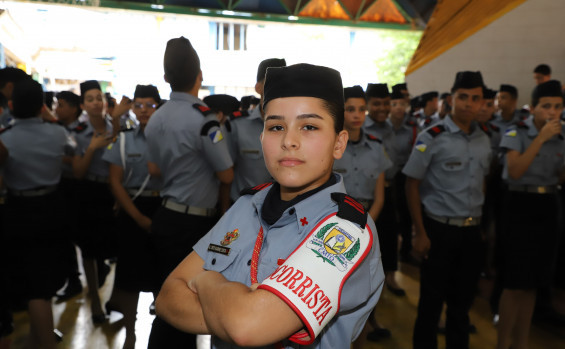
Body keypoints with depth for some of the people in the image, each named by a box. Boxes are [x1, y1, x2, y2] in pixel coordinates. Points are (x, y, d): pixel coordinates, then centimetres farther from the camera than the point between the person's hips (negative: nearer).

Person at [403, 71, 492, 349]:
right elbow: (412, 184, -9)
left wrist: (482, 224, 5)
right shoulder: (431, 138, -9)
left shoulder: (484, 140, 7)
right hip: (439, 230, -5)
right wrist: (420, 233, -12)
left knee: (462, 300, 16)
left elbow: (481, 183, 14)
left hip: (471, 231, 5)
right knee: (431, 302, 7)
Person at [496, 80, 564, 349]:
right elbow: (514, 171, -19)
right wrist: (541, 138, -20)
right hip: (521, 203, -5)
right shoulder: (517, 132, -7)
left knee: (532, 282, 13)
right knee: (515, 282, -4)